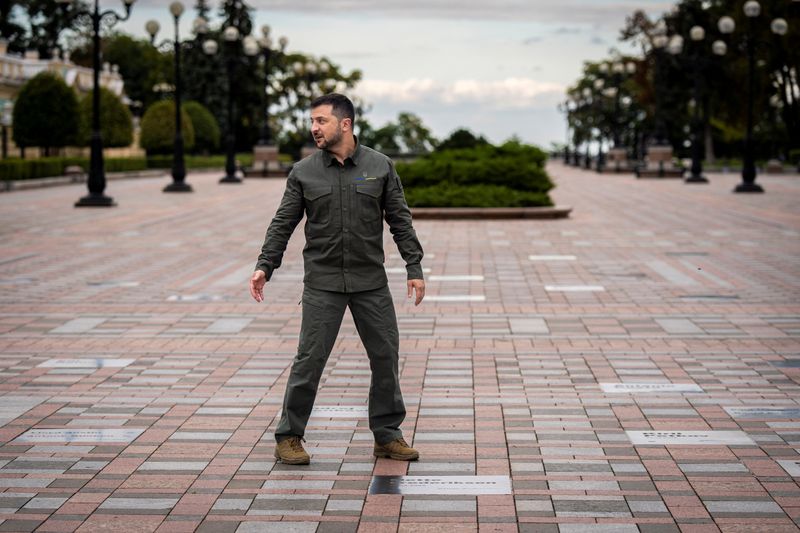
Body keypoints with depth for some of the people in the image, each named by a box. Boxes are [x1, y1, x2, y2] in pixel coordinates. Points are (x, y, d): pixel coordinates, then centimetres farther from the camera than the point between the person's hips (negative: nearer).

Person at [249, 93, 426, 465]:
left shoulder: (380, 167, 1)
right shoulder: (303, 173, 0)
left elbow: (400, 221, 3)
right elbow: (283, 224, 2)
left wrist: (414, 268, -2)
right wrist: (264, 266, -8)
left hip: (371, 282, 1)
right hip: (322, 284, -1)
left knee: (386, 357, 5)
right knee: (309, 360, -2)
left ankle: (387, 435, 19)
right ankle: (289, 437, 9)